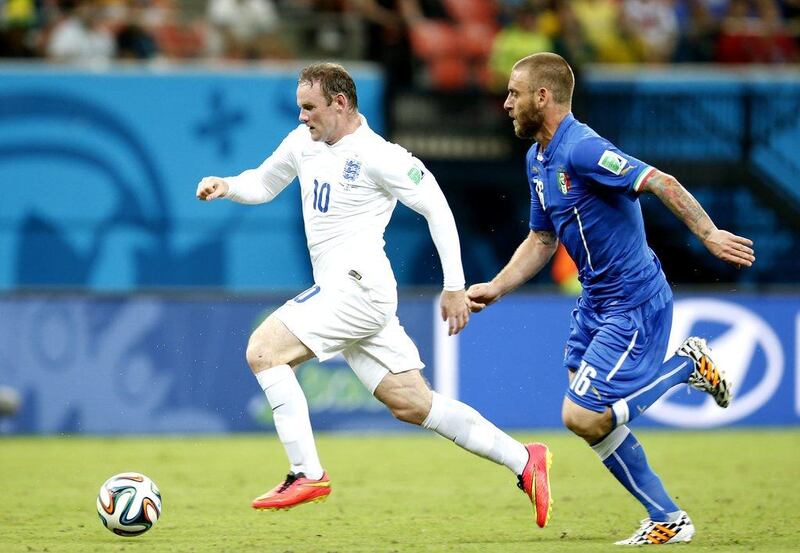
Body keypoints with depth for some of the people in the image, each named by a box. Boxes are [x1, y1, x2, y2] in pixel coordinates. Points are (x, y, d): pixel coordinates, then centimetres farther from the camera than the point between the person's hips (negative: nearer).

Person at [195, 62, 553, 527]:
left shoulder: (377, 156, -11)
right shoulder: (303, 143, 13)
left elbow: (437, 208, -9)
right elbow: (264, 184, 29)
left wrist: (455, 287, -10)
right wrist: (226, 187, 7)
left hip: (359, 286, -9)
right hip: (342, 294, 9)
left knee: (264, 349, -15)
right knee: (413, 405, 7)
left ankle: (307, 474, -13)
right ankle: (524, 461, 12)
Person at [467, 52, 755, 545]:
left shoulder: (582, 149, -21)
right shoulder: (538, 159, 10)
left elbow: (662, 184, -31)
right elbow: (542, 240, 21)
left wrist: (708, 233, -42)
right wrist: (496, 288, 11)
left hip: (633, 304, -10)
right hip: (597, 302, 10)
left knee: (583, 416, -14)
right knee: (594, 420, 8)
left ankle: (689, 365, 2)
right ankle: (668, 521, 16)